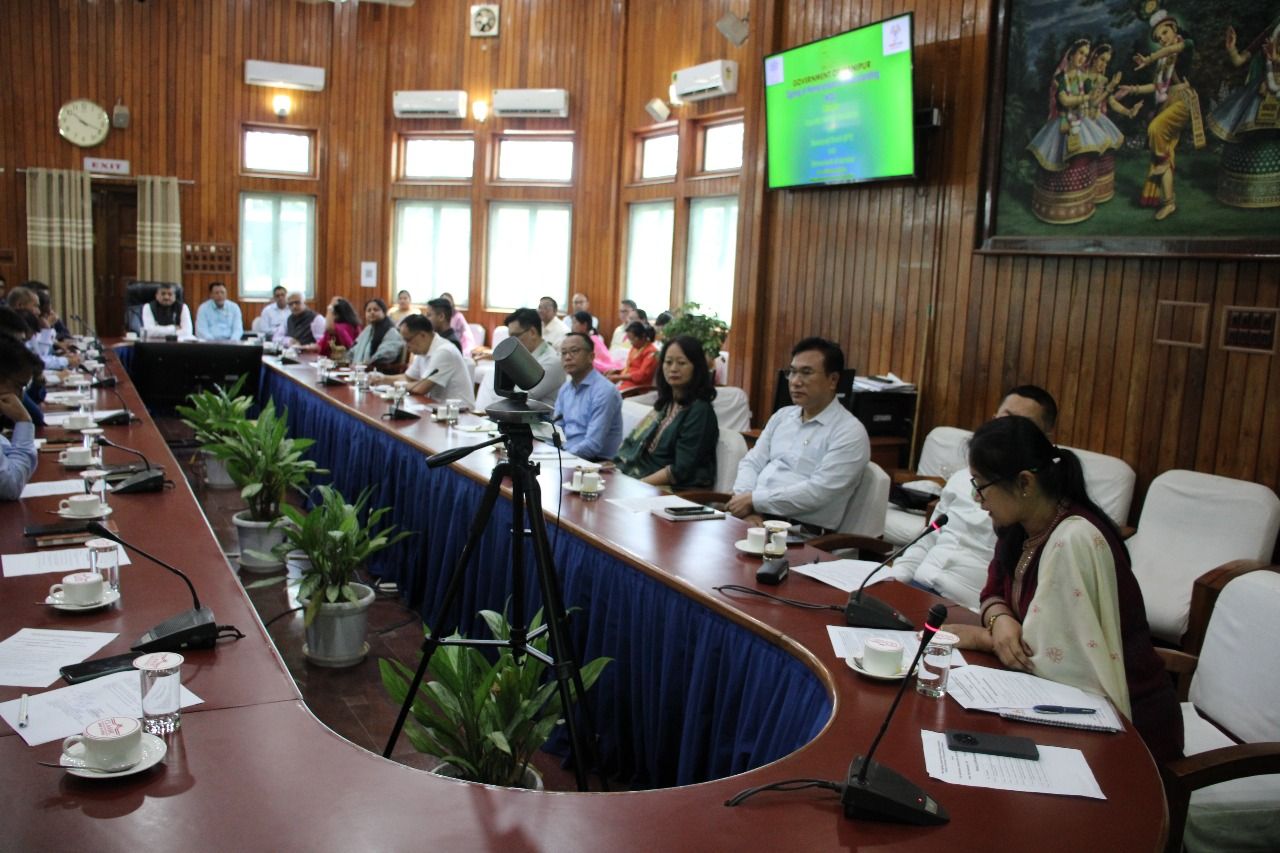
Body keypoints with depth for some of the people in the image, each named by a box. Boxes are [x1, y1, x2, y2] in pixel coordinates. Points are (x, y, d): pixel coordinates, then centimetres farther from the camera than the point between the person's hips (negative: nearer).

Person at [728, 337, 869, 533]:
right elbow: (751, 463, 11)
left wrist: (754, 500, -14)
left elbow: (818, 492, -16)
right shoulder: (782, 416, 16)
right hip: (758, 518, 6)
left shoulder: (850, 432, -6)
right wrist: (749, 507, -8)